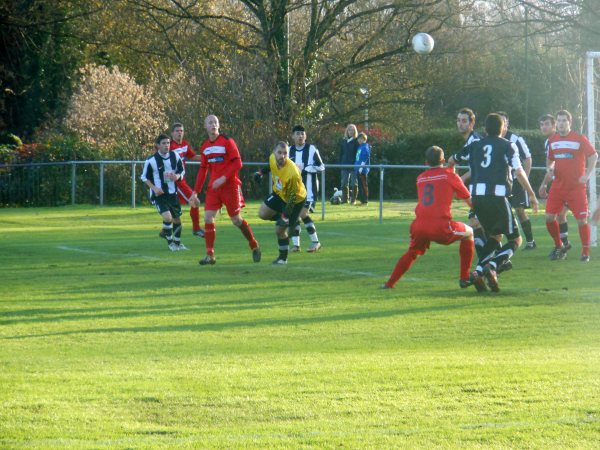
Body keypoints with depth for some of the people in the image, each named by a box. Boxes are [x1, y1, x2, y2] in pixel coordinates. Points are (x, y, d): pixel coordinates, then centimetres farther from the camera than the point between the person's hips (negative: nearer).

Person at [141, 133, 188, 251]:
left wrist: (177, 176, -13)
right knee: (167, 216, -22)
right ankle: (170, 242, -1)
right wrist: (154, 188, -15)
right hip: (158, 194, -4)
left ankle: (177, 243, 34)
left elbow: (182, 171, 10)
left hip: (172, 193, 4)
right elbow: (144, 177, -1)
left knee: (177, 219, 11)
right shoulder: (151, 160, -12)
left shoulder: (175, 156, -2)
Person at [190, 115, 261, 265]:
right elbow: (203, 169, 15)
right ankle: (210, 255, -5)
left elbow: (237, 163, -12)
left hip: (230, 185, -5)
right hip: (213, 188, 5)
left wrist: (224, 178, -23)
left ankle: (254, 246, 20)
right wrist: (196, 192, 11)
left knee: (236, 220, 0)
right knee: (208, 218, -8)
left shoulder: (227, 141, -7)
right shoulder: (204, 147, 9)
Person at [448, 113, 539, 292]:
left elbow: (451, 161, 28)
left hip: (477, 197, 5)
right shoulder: (507, 146, 4)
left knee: (495, 235, 25)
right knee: (515, 239, 6)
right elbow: (519, 172, -6)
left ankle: (478, 271, 4)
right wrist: (532, 195, 2)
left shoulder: (475, 145, 16)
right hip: (497, 197, -5)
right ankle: (491, 267, -20)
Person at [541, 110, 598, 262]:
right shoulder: (552, 140, 8)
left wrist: (587, 174, -15)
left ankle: (585, 252, 7)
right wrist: (549, 168, 0)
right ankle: (559, 247, 16)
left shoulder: (579, 138, -7)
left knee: (582, 220, -6)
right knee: (549, 217, -4)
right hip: (558, 185, 4)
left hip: (576, 186, -4)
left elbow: (593, 156, -5)